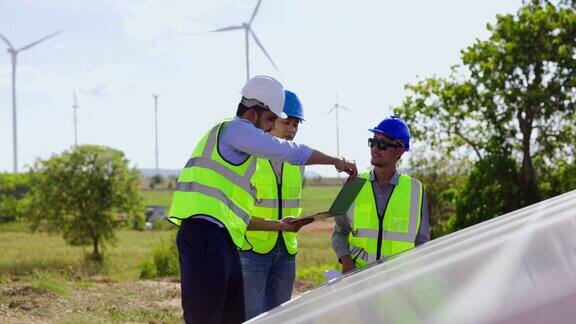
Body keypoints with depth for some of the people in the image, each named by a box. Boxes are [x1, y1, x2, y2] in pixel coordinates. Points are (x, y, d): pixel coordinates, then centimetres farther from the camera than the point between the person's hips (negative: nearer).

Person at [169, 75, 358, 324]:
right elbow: (289, 151, -4)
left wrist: (279, 225, 32)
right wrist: (338, 161, 7)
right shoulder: (235, 129, 0)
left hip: (222, 242, 10)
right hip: (206, 236, -10)